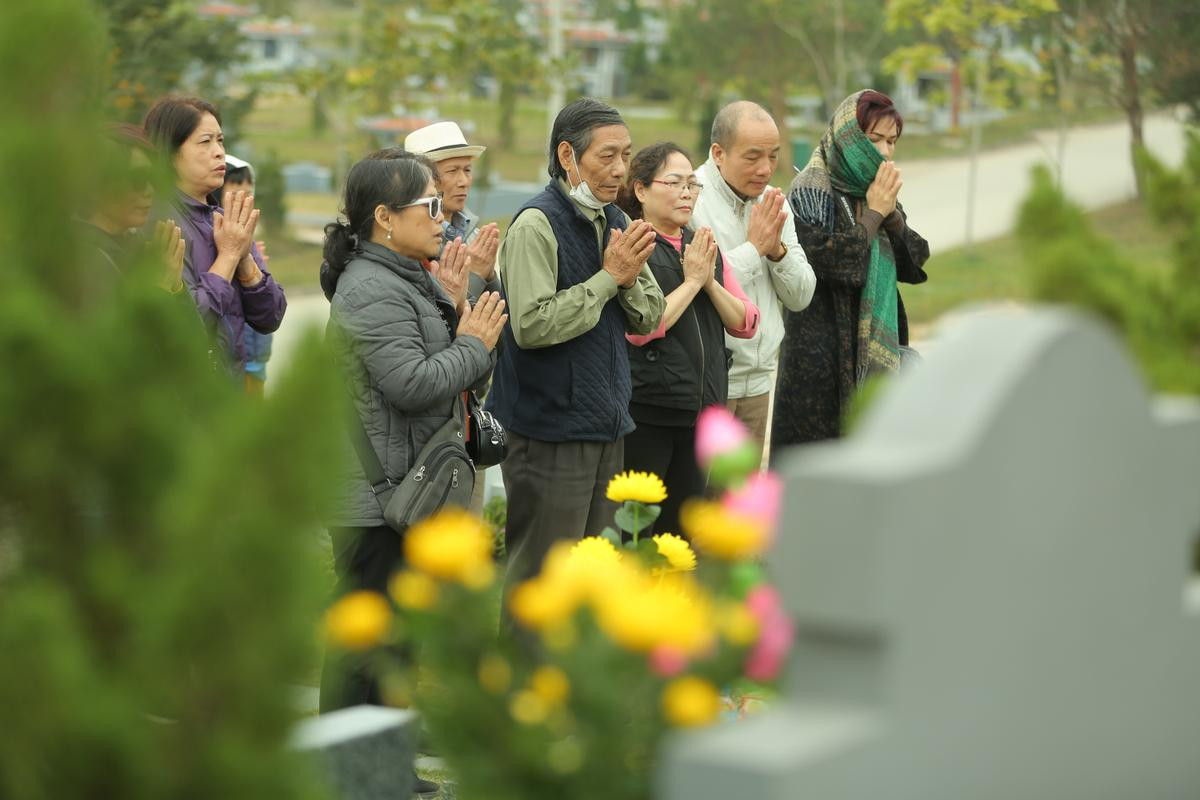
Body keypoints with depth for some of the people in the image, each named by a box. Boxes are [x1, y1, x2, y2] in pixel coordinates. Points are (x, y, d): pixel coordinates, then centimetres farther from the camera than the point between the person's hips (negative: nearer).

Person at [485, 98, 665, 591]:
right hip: (550, 427, -8)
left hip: (607, 426, 8)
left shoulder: (615, 222, 12)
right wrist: (608, 277, -17)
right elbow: (532, 325, -24)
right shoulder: (536, 225, -14)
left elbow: (650, 319, 12)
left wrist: (631, 276, -9)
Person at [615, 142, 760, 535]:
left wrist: (710, 281, -8)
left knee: (682, 527, 14)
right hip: (645, 410, -7)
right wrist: (691, 280, -13)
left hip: (700, 407, 7)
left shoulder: (704, 248, 13)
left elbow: (745, 324, 8)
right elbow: (638, 329, -20)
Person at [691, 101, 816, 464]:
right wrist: (754, 247, -15)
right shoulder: (691, 201, -12)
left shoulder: (774, 204, 12)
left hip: (758, 380, 7)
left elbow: (801, 296, 11)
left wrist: (777, 249, -8)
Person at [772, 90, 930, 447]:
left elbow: (915, 259, 8)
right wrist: (873, 214, -14)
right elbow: (827, 260, -23)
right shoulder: (812, 190, -10)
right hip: (823, 349, -7)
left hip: (877, 347, 7)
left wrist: (891, 213, -8)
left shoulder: (875, 189, 12)